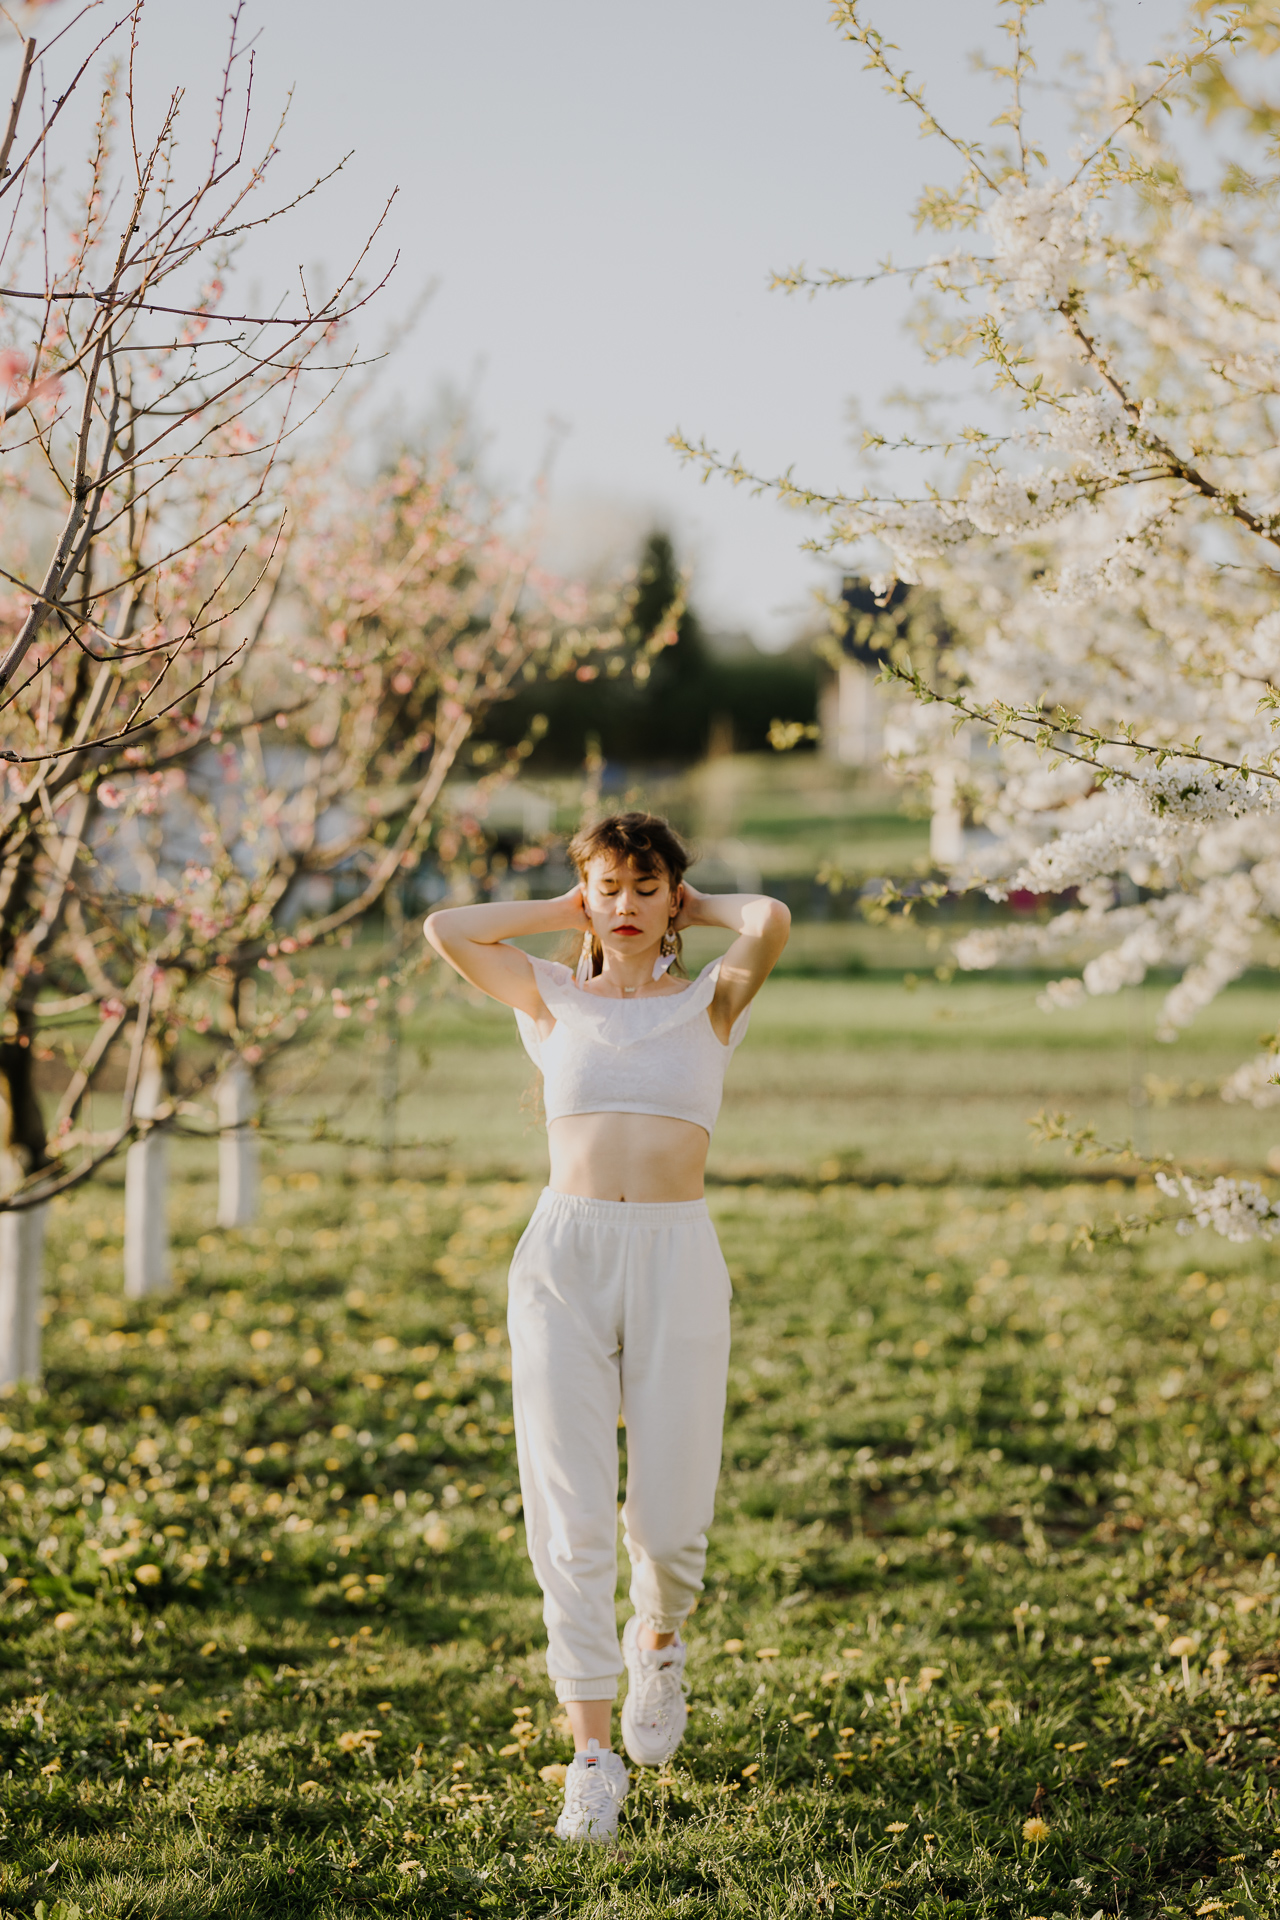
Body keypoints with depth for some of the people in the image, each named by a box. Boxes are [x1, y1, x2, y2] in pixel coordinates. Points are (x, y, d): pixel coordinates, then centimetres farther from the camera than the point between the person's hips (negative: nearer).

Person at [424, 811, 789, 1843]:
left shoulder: (709, 1001, 11)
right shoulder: (552, 1001, 13)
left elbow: (773, 922, -8)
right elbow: (445, 931, 1)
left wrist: (698, 905, 11)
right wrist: (564, 911, 12)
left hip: (677, 1261, -1)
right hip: (564, 1255, 1)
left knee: (668, 1518, -2)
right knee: (572, 1516, -5)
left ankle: (659, 1641, 32)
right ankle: (594, 1751, 1)